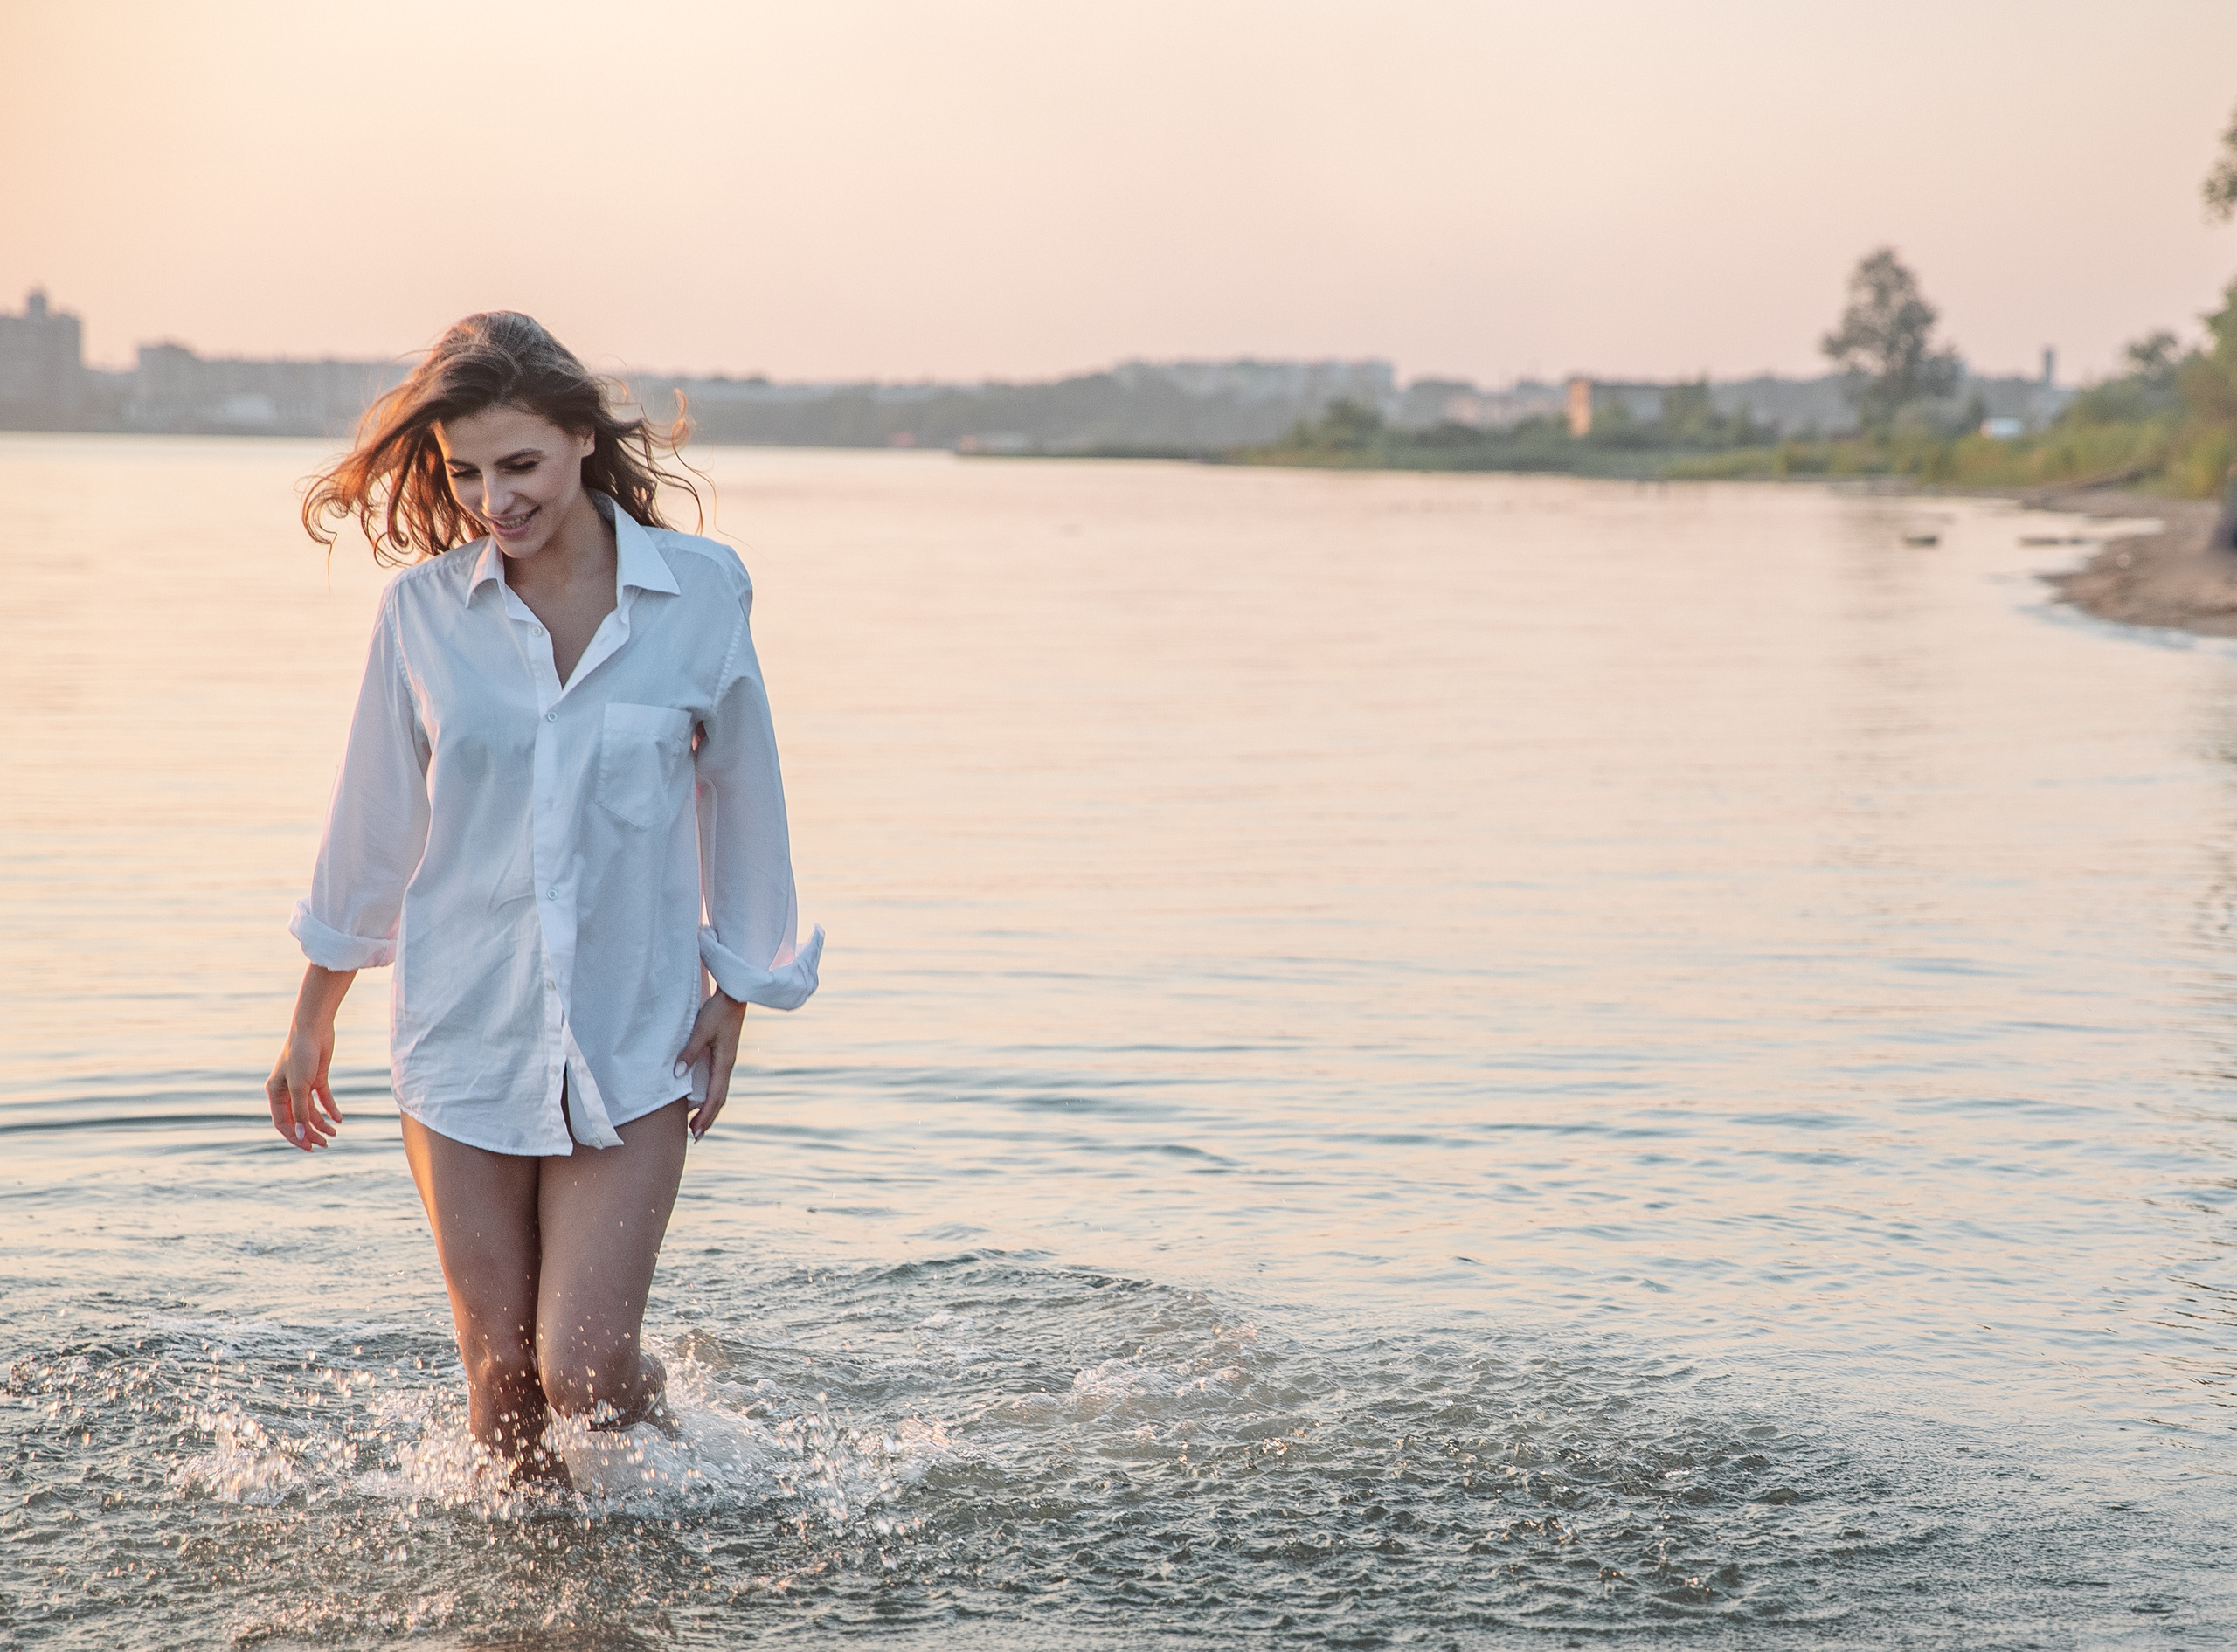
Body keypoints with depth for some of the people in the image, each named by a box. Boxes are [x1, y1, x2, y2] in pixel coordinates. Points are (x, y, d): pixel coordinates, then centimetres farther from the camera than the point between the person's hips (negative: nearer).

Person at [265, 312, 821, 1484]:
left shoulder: (701, 590, -5)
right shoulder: (422, 608, -3)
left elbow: (740, 804, 5)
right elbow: (373, 823, 8)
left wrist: (733, 1003, 7)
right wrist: (312, 1020, 15)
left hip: (634, 1041, -1)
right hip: (464, 1036, 1)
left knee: (582, 1372, -7)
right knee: (500, 1373, 6)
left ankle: (661, 1453, 28)